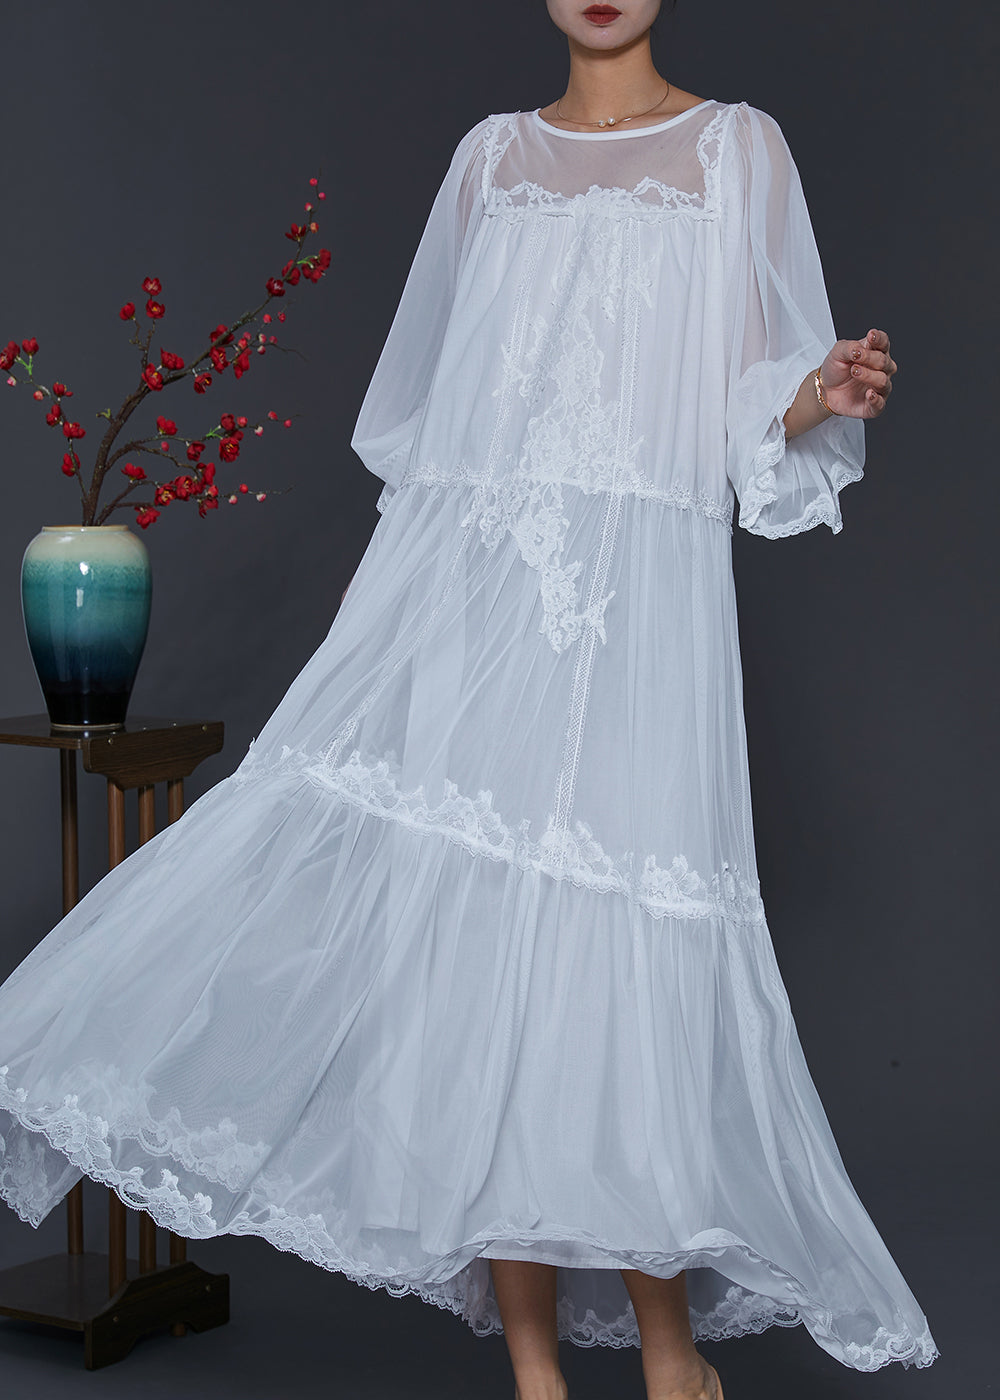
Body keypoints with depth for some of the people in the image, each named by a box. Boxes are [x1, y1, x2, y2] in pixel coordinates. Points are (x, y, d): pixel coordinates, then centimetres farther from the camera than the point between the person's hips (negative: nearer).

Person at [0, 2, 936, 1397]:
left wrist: (827, 395, -17)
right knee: (468, 931, -5)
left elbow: (756, 400, 5)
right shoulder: (492, 154, 19)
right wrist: (411, 578, 20)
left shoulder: (736, 147, 10)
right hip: (461, 580, 3)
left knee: (608, 943, -11)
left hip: (635, 593, -3)